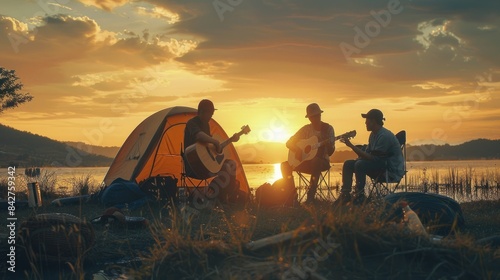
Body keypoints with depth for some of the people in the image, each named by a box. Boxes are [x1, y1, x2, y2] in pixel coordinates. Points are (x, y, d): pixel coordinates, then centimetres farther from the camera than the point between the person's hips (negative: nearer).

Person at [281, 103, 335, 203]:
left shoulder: (327, 128, -3)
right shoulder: (306, 129, 6)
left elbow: (330, 152, -8)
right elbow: (289, 142, 6)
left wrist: (330, 146, -31)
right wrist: (297, 150, -14)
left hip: (322, 161, -4)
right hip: (306, 161, 4)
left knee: (316, 161, -41)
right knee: (285, 165, -17)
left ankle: (311, 197, -40)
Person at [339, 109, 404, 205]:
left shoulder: (384, 136, -22)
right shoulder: (373, 134, 9)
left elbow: (373, 158, -26)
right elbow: (367, 153, 13)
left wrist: (352, 146, -27)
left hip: (392, 171, -10)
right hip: (381, 165, 10)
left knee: (360, 164, -30)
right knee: (348, 164, 1)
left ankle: (359, 197, -20)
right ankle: (345, 195, -3)